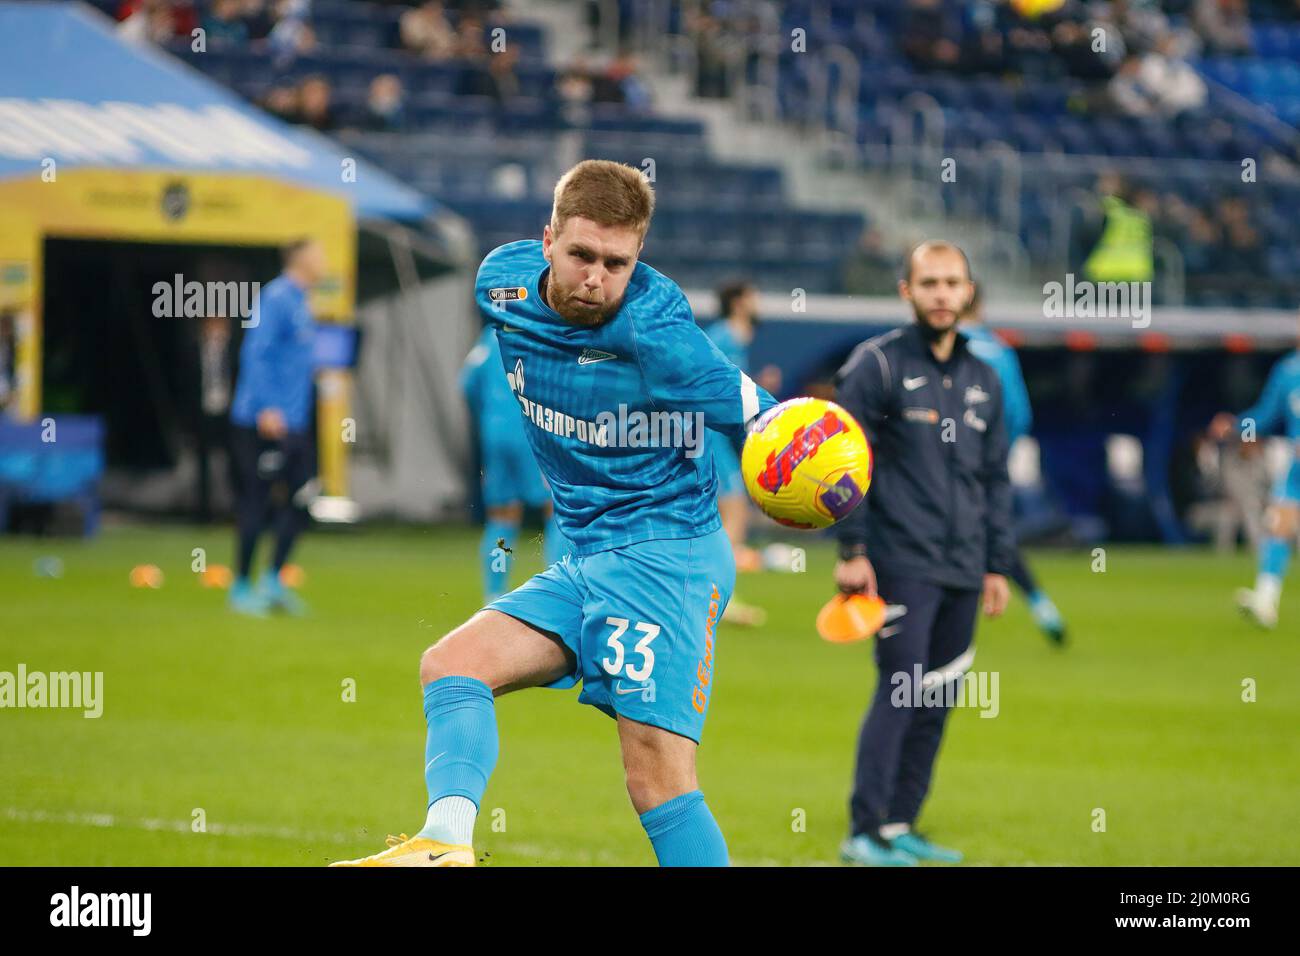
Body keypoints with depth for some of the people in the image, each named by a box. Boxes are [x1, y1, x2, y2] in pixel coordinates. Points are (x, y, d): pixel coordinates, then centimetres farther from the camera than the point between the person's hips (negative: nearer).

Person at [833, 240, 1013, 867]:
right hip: (902, 564, -6)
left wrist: (997, 565, 15)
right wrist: (852, 550, -11)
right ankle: (866, 833, -7)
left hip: (963, 571, 6)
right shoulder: (878, 364, -2)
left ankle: (901, 825, 13)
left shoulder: (983, 379, 16)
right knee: (900, 692, -11)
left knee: (937, 701, 5)